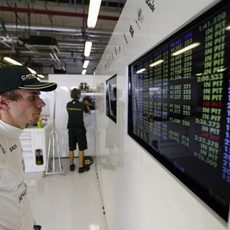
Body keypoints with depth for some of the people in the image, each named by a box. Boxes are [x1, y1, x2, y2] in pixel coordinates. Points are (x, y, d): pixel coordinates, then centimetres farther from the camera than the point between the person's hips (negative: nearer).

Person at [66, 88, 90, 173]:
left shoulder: (68, 104, 0)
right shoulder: (82, 105, -11)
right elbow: (88, 111, 7)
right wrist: (86, 105, 27)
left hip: (71, 129, 5)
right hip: (80, 129, -4)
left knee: (71, 148, 14)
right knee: (81, 149, 5)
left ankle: (71, 165, 27)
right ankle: (81, 167, 12)